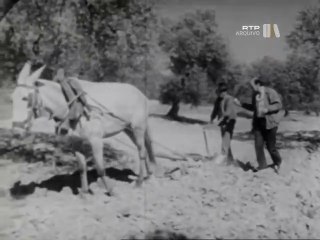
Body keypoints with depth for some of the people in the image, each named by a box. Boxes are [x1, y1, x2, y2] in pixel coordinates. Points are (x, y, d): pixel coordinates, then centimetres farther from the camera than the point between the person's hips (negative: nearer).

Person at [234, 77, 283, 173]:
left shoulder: (270, 92, -8)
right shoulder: (255, 95, 13)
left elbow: (279, 105, -14)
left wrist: (267, 109, -26)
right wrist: (241, 104, 17)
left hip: (269, 122, -6)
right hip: (258, 122, 6)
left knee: (270, 146, 0)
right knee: (258, 144, -2)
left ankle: (277, 162, 25)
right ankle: (262, 164, 12)